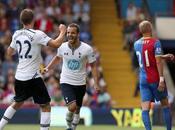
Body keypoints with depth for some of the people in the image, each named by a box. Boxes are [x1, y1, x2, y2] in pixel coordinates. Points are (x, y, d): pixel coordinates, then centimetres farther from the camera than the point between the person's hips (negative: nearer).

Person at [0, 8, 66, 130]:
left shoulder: (16, 34, 5)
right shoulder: (37, 34, -14)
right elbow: (56, 44, -21)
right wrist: (63, 31, -4)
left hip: (19, 76, 7)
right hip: (33, 77, -7)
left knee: (18, 103, 26)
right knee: (45, 106, 3)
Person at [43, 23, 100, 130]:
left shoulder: (87, 49, -12)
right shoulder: (63, 47, -7)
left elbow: (93, 66, -3)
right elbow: (58, 58, 17)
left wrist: (96, 83, -7)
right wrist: (48, 68, 10)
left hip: (80, 84, 1)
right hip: (66, 82, -1)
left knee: (77, 109, 12)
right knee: (72, 107, -20)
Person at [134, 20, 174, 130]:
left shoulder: (136, 44, 9)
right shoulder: (155, 42, -9)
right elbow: (158, 62, -17)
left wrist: (165, 56, 27)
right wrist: (161, 79, -18)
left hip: (143, 79, 4)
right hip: (155, 79, -4)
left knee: (145, 109, -4)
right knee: (165, 105, 13)